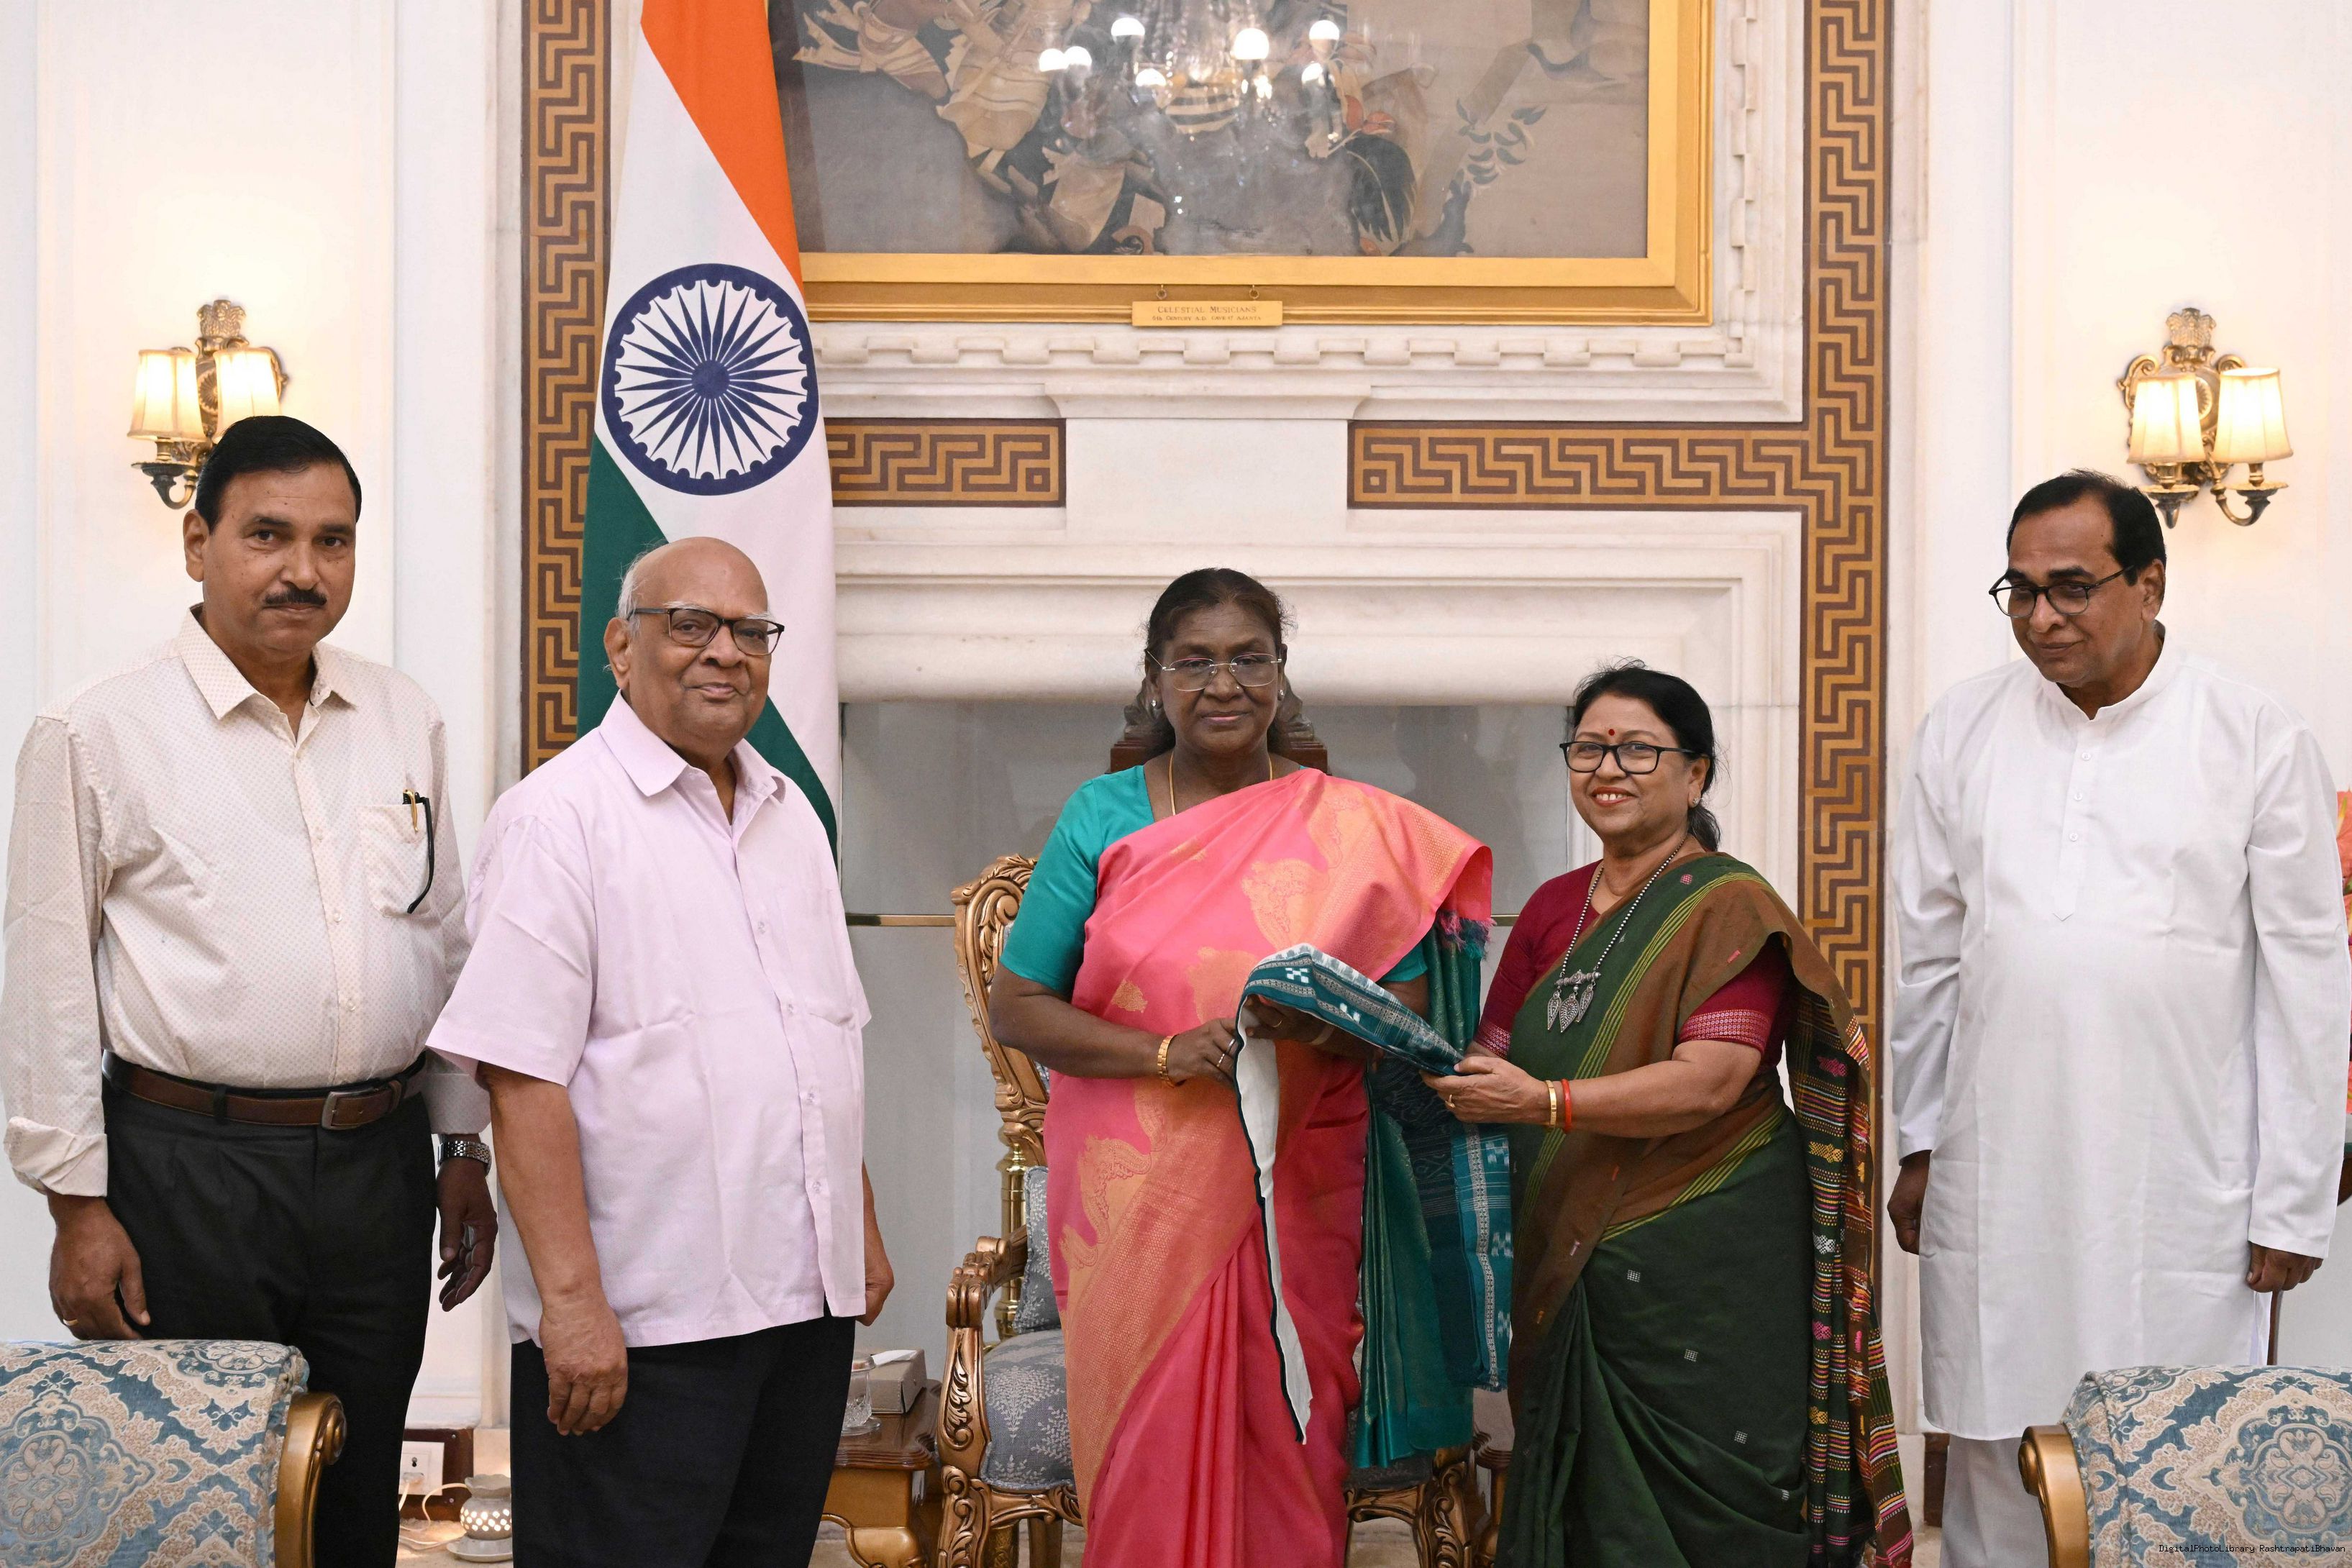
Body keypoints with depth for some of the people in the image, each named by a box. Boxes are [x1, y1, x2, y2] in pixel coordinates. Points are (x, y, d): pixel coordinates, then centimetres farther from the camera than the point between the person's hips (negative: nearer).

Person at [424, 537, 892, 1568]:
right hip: (639, 1326, -7)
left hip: (808, 1297, 7)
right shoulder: (558, 817, -9)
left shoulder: (790, 817, 15)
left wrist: (862, 1232, 18)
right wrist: (572, 1300, -21)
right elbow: (522, 1080, -16)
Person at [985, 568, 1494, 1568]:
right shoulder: (1103, 818, 3)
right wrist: (1166, 1053, -14)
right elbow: (1015, 1006, 1)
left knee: (1289, 1452, 1)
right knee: (1149, 1456, 0)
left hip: (1297, 1195, 1)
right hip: (1135, 1195, 0)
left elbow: (1411, 1002, 6)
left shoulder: (1359, 830, 5)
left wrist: (1336, 1026, -17)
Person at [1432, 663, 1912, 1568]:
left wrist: (1545, 1103, -26)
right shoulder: (1554, 908, 14)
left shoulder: (1729, 906, -6)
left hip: (1702, 1264, -6)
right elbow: (1499, 1060, 14)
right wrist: (1433, 1068, -8)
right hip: (1568, 1270, 6)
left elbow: (1710, 1081, -18)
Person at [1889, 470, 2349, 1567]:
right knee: (1994, 1454, 6)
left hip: (2179, 1189, -2)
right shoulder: (1963, 729, 7)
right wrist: (1919, 1143, 12)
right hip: (1994, 1181, 3)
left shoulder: (2258, 742, -1)